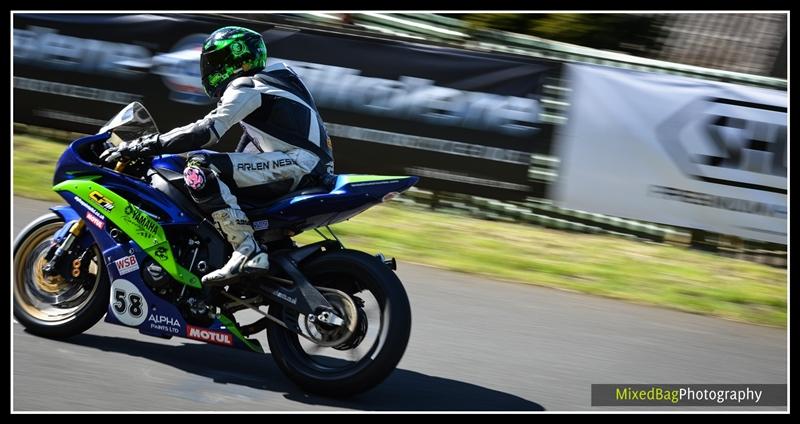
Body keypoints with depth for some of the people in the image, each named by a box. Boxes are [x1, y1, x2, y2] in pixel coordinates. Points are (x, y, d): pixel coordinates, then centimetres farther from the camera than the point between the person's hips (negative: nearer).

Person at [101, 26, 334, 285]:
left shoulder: (245, 87, -6)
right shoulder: (261, 85, 24)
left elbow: (207, 132, -19)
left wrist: (142, 147, -18)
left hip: (300, 163, -10)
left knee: (200, 170, -20)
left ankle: (248, 253, -26)